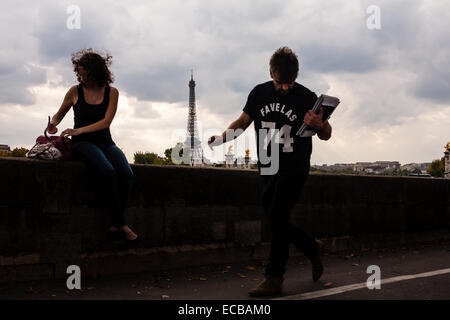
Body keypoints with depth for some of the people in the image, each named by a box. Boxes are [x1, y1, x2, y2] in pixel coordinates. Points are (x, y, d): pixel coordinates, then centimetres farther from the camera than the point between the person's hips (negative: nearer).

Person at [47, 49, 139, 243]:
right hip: (83, 144, -2)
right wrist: (53, 124, -3)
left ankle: (114, 227, -23)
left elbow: (106, 121, -6)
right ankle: (121, 224, -28)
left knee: (126, 174, -28)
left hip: (105, 143, 2)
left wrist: (79, 130, -18)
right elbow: (59, 114, 21)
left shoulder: (111, 92, 7)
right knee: (108, 171, -34)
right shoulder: (75, 92, 7)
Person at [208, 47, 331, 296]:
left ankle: (274, 278, -6)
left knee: (277, 218, -14)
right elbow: (243, 122, 13)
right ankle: (312, 248, 32)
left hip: (295, 168, -5)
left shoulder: (306, 98, -6)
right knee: (276, 222, 9)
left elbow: (326, 135, 0)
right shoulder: (259, 93, 4)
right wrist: (221, 138, -6)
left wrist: (318, 125, -24)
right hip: (268, 169, 5)